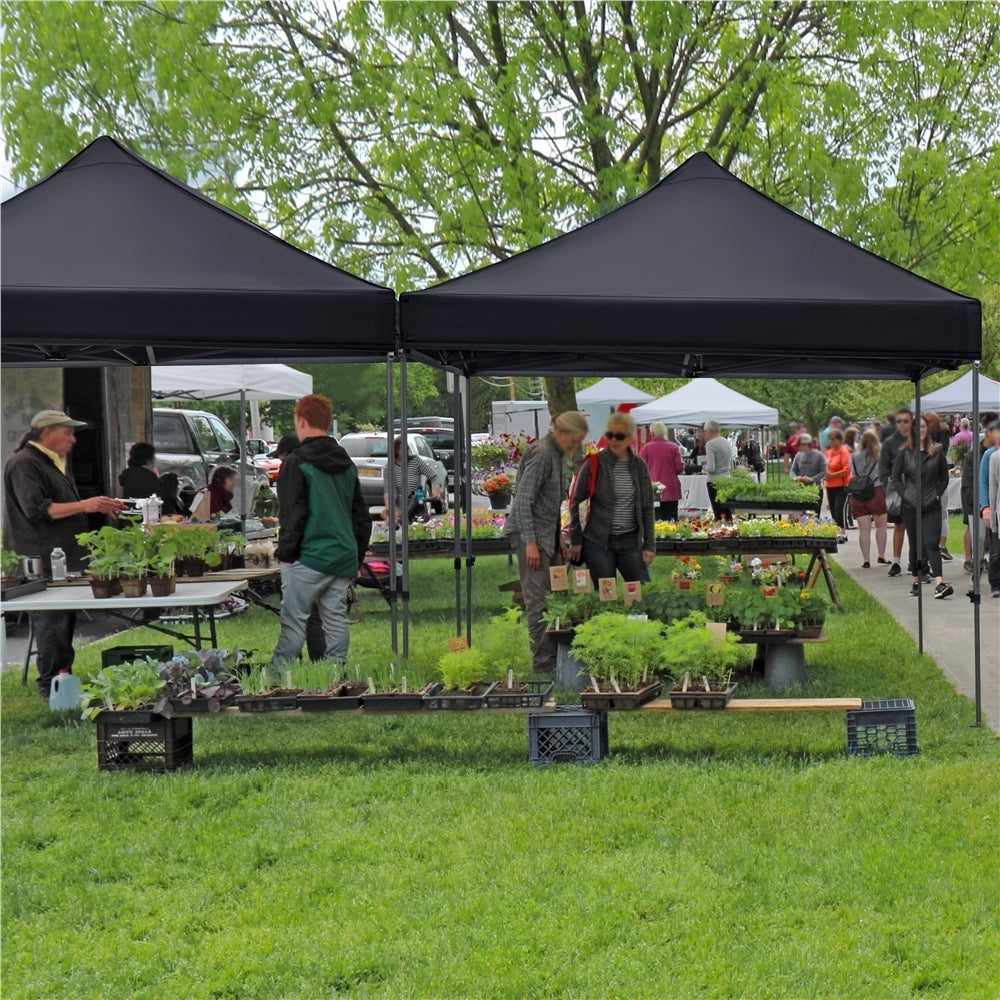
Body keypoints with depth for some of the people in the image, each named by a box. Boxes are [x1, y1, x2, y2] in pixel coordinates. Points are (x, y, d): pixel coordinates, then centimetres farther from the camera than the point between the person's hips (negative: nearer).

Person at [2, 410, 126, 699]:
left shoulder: (54, 464, 20)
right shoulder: (24, 464, -12)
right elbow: (37, 510, -22)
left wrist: (98, 506, 18)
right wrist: (84, 505, -25)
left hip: (65, 559, 10)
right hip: (44, 563, -10)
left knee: (65, 622, 12)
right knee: (51, 623, -8)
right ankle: (50, 686, -3)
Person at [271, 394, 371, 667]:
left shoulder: (296, 463, -8)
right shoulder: (346, 464, 15)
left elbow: (292, 514, -12)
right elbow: (361, 515, 18)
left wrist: (285, 554, -5)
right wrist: (357, 555, 22)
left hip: (309, 556, -6)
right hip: (344, 558, 7)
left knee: (293, 621, -4)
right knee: (336, 620, 8)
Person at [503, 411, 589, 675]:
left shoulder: (558, 455, 15)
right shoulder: (540, 453, -15)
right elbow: (523, 501, -20)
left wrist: (558, 540, 21)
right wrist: (530, 543, -22)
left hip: (548, 533, 10)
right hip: (530, 533, -10)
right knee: (538, 600, -8)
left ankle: (557, 659, 13)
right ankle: (544, 665, -7)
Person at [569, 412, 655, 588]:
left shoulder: (639, 466, 4)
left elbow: (647, 508, 8)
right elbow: (575, 502, 2)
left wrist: (649, 545, 4)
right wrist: (575, 540, 0)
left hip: (631, 540, 3)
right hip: (598, 541, -3)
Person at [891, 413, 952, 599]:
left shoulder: (936, 452, 4)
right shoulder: (905, 453, 2)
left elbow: (944, 477, 10)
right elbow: (895, 478, 4)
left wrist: (937, 495, -2)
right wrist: (905, 495, -6)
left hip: (932, 507, -1)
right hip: (911, 507, 1)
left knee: (931, 543, -13)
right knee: (915, 545, 10)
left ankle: (939, 584, -23)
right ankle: (915, 582, 22)